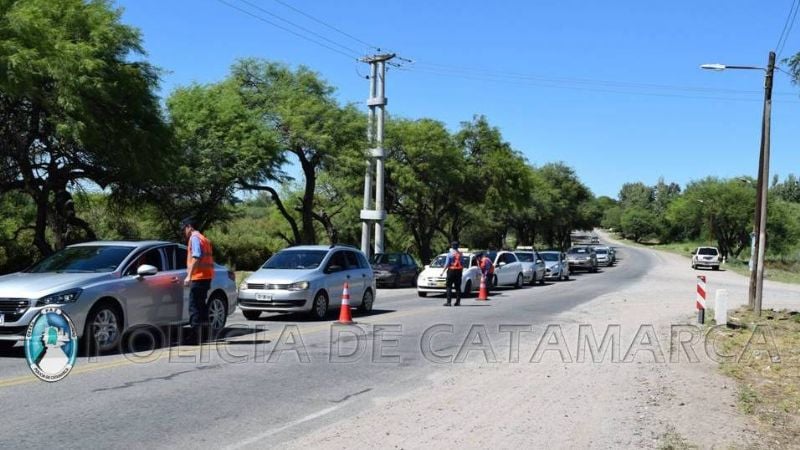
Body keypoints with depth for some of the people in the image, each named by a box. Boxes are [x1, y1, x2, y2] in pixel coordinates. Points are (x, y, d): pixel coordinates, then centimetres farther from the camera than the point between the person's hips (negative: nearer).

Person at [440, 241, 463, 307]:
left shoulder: (450, 254, -7)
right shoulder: (460, 254, 6)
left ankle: (448, 302, -8)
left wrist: (443, 271, -4)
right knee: (458, 287, 9)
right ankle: (458, 301, 7)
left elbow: (447, 264, -10)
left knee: (449, 286, -2)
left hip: (451, 270, -4)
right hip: (459, 271, 4)